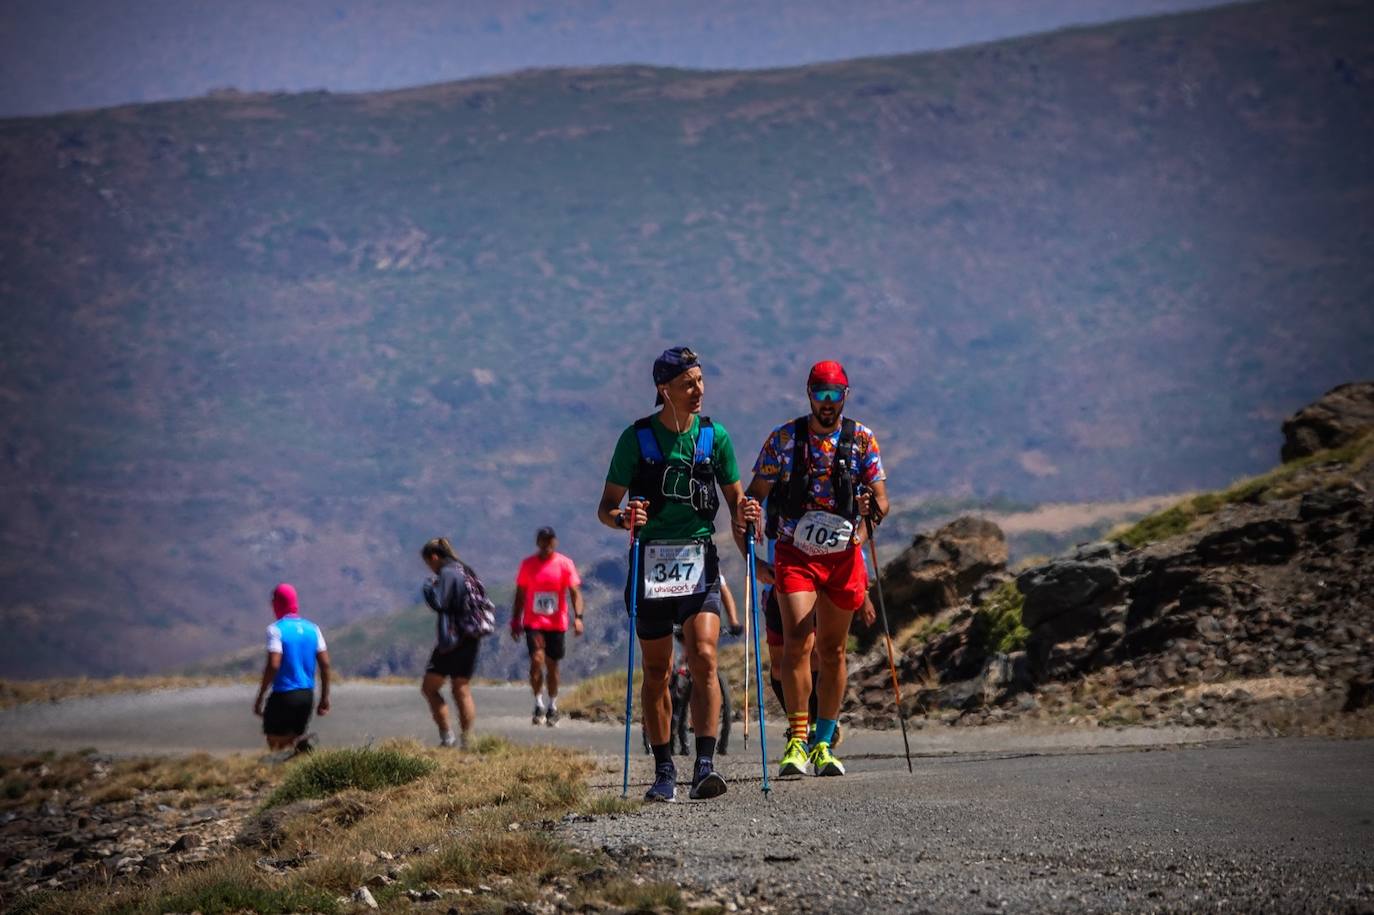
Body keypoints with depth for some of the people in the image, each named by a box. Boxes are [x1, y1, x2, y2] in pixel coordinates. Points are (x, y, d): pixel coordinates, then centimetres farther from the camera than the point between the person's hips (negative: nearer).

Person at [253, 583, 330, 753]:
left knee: (276, 744, 2)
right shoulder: (312, 629, 7)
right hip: (307, 694, 6)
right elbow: (325, 664, 5)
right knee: (294, 738, 17)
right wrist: (324, 698, 12)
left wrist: (260, 697, -12)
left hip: (283, 694, -6)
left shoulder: (276, 630, -10)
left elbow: (273, 665, -19)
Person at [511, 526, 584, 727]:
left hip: (557, 624, 0)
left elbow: (575, 592, -6)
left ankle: (552, 707, 22)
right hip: (533, 622, 0)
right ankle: (539, 705, -8)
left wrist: (578, 617, -19)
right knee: (537, 659, -17)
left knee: (552, 665, 8)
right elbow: (520, 595, 10)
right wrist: (515, 621, 8)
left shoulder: (565, 564, -2)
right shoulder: (528, 564, 3)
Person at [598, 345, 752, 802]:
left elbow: (734, 496, 13)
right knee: (656, 671, 5)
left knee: (703, 658, -16)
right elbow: (605, 508, 1)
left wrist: (745, 517, -10)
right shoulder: (637, 437, -2)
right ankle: (663, 772, 15)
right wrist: (623, 518, -22)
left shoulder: (714, 435, 4)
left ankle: (705, 766, -18)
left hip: (699, 562, 1)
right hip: (650, 561, -1)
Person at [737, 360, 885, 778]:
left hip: (843, 555, 2)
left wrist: (872, 507, -25)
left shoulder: (861, 439, 1)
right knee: (798, 642, -18)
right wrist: (745, 513, -23)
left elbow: (881, 499, -1)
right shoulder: (784, 438, -3)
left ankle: (823, 744, 17)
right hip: (796, 553, -2)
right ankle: (797, 741, -17)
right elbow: (755, 493, -1)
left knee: (832, 652, 8)